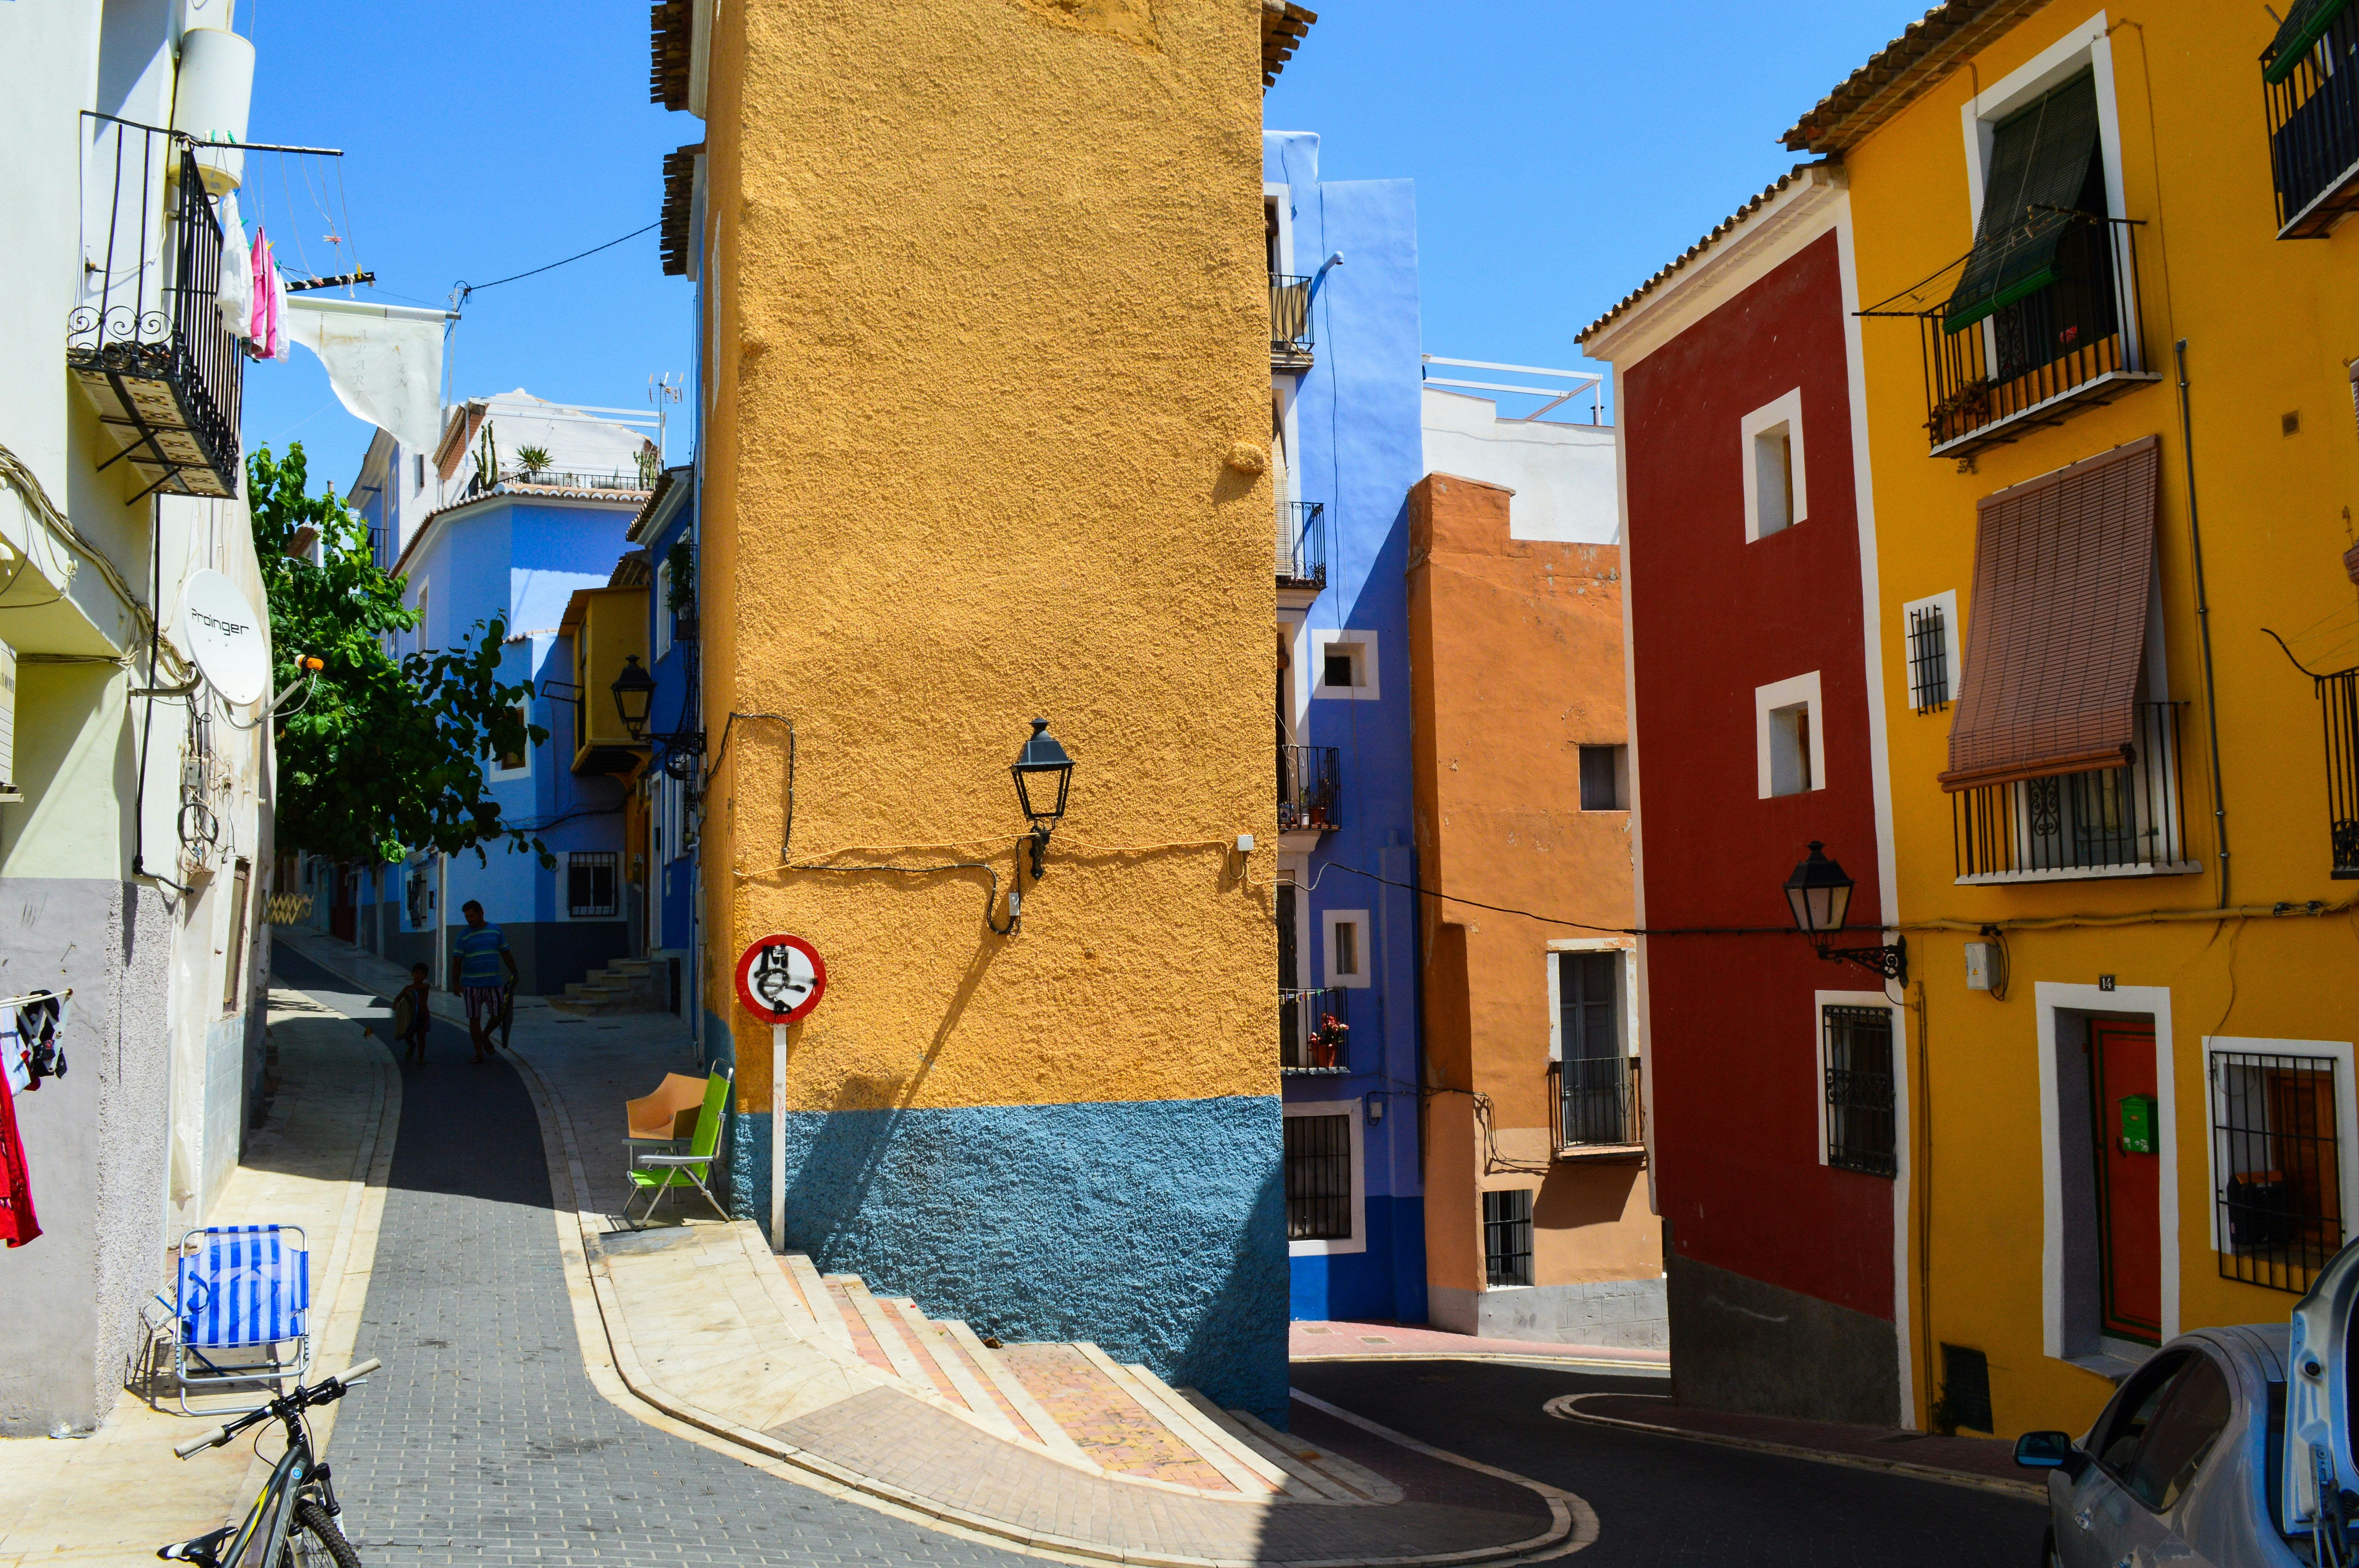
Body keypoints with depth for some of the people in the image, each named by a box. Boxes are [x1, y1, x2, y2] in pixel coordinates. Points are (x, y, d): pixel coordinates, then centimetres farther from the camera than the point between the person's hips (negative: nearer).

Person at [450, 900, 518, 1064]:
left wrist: (514, 973, 14)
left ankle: (485, 1036, 29)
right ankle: (479, 1053, 9)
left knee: (498, 1016, 0)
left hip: (494, 982, 1)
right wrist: (456, 983, -12)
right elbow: (457, 960, -3)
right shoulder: (463, 936, 1)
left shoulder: (495, 930, 6)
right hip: (471, 984, -1)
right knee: (474, 1019, 1)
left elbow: (506, 954, 13)